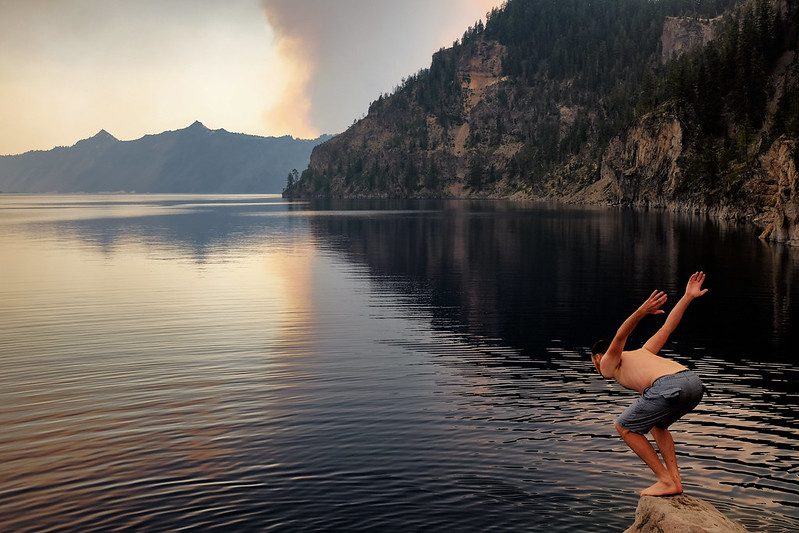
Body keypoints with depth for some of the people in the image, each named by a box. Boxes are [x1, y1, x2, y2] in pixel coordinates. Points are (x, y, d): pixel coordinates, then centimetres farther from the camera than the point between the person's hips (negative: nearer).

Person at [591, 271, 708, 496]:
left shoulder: (608, 364, 18)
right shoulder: (642, 353, 38)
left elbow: (620, 337, -1)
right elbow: (667, 327, 34)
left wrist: (641, 312, -18)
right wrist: (687, 297, 40)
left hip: (669, 386, -8)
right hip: (693, 381, 8)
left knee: (624, 427, 14)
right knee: (656, 424, 34)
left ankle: (666, 481, 12)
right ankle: (675, 480, 26)